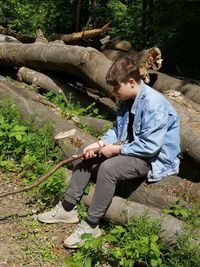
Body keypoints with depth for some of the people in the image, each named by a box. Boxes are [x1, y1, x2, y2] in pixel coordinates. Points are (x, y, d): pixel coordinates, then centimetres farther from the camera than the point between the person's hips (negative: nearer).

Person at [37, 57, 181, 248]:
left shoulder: (153, 104, -26)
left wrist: (117, 149, -20)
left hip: (155, 158, -9)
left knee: (108, 167, -31)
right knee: (86, 156, 3)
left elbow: (150, 146, -28)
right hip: (132, 146, 10)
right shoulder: (126, 99, 0)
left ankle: (91, 226, -17)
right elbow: (117, 128, 11)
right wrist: (100, 143, -7)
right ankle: (68, 208, 8)